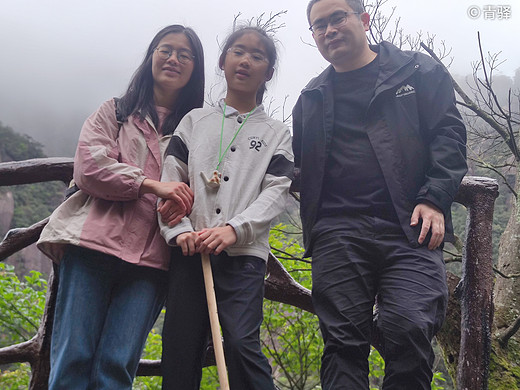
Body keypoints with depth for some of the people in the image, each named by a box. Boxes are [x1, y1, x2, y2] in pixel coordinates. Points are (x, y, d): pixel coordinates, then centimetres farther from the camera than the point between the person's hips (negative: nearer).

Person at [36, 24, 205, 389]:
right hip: (95, 242, 0)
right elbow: (89, 168, 1)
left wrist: (179, 205, -9)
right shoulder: (116, 111, 16)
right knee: (72, 360, -3)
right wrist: (152, 184, -10)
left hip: (151, 258, 1)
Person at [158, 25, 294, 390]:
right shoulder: (195, 120, 16)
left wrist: (234, 229, -15)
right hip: (190, 251, 2)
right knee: (180, 348, 2)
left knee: (242, 343, -15)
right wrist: (179, 230, -8)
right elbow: (171, 180, 8)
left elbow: (276, 192, 0)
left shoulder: (277, 133, 12)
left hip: (244, 253, -2)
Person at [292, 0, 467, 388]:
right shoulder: (312, 98, 23)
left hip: (409, 227, -2)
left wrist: (434, 199, -9)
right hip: (338, 231, 3)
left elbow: (449, 135, 5)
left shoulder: (418, 71, 14)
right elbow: (301, 168, 27)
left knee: (409, 327, -17)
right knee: (343, 339, -2)